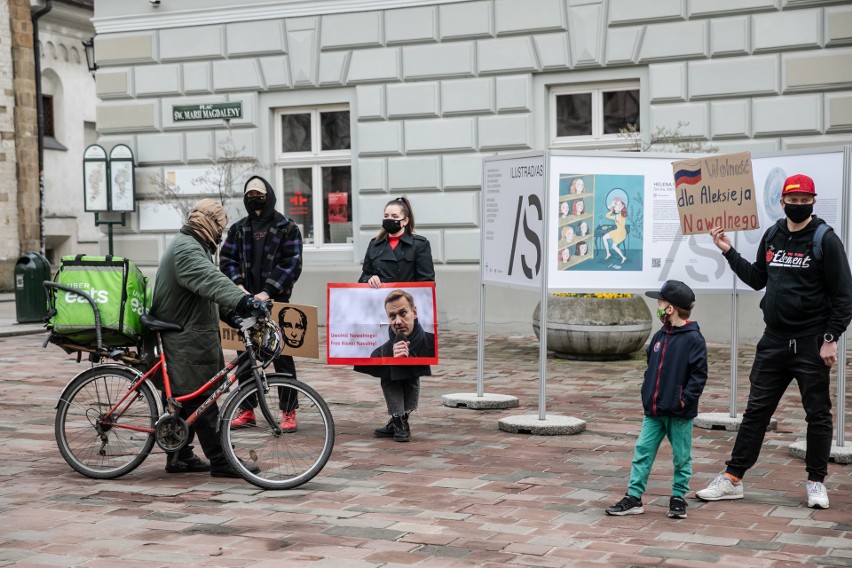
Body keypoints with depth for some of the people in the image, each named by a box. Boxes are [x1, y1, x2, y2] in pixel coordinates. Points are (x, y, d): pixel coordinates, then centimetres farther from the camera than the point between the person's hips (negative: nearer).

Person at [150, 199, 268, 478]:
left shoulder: (190, 247, 20)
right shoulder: (187, 249, -17)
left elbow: (207, 287, 23)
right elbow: (211, 280, -35)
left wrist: (231, 314, 13)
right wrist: (243, 301, -48)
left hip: (188, 337, 11)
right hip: (188, 340, -11)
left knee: (186, 398, 15)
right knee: (202, 401, -8)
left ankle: (179, 457, 22)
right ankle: (220, 461, -6)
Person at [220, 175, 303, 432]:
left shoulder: (287, 227, 1)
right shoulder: (238, 228, 13)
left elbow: (292, 264, -6)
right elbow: (227, 259, 9)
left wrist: (268, 291, -15)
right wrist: (238, 285, -8)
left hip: (276, 301, -4)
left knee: (282, 357, -1)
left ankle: (288, 412, 5)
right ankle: (247, 410, 15)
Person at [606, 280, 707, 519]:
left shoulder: (693, 339, -12)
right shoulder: (660, 336, 9)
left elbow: (699, 374, -13)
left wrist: (685, 398, -18)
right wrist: (647, 393, 11)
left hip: (679, 412, -6)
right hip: (654, 411, 7)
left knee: (681, 457, 7)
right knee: (642, 452, 5)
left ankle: (678, 498, 20)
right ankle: (633, 498, 9)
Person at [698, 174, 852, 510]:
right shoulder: (772, 236, 9)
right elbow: (757, 279, 20)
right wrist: (729, 252, 11)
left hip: (811, 343, -5)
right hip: (773, 340, 5)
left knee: (818, 414, 6)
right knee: (756, 411, 7)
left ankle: (816, 482, 19)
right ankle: (733, 479, 10)